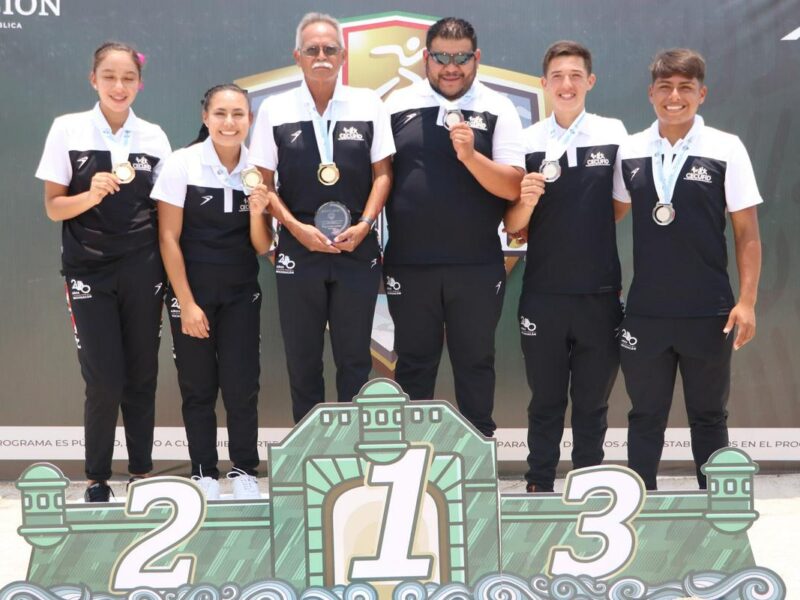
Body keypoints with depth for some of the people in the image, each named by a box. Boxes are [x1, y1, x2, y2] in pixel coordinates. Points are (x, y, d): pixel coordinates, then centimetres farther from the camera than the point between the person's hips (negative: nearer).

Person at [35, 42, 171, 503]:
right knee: (105, 379, -4)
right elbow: (54, 207, -2)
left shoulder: (154, 136, 3)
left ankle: (142, 470, 21)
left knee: (142, 375, 6)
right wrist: (92, 195, -21)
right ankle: (98, 477, 14)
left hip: (142, 270, 2)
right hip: (89, 270, -2)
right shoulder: (68, 129, -2)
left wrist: (170, 271, 0)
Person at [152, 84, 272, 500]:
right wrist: (187, 303, -10)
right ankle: (204, 474, 16)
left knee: (242, 386, -1)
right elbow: (168, 239, -7)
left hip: (241, 292, 2)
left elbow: (261, 247, 2)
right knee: (198, 387, 4)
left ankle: (245, 472, 14)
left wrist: (257, 212, -19)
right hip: (192, 289, -2)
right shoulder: (182, 164, -8)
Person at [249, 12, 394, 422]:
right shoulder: (274, 110, 1)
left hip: (357, 249, 0)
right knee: (303, 359, 8)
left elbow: (382, 172, 3)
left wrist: (363, 225, -10)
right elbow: (263, 183, 3)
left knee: (355, 357, 7)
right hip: (298, 249, 0)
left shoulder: (368, 105, 1)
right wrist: (297, 228, -10)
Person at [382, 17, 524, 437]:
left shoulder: (498, 110, 0)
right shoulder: (398, 105, 4)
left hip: (477, 265, -1)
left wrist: (470, 155, -21)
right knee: (414, 363, 11)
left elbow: (513, 186, -6)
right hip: (408, 263, 1)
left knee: (475, 363, 9)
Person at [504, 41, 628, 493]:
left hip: (600, 293, 0)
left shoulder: (613, 133, 0)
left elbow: (622, 205, 10)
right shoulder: (527, 142, 0)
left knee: (593, 402, 10)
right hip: (543, 294, 0)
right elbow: (512, 226, 0)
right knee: (546, 402, 10)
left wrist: (582, 233, 6)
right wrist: (526, 201, -17)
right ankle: (539, 489, 20)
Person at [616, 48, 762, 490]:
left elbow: (747, 234, -1)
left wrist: (746, 302, -7)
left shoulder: (726, 150, -4)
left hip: (709, 313, -1)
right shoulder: (629, 152, 2)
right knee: (645, 416, 11)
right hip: (644, 312, 2)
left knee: (708, 415, 12)